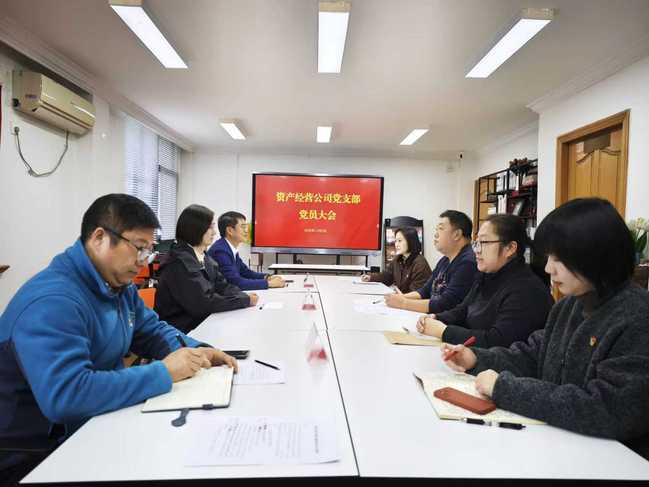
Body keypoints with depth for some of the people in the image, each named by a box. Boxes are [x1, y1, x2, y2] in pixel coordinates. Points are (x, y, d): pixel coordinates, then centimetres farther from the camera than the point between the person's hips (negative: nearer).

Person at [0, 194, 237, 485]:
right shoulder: (52, 301, -27)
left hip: (97, 425, 8)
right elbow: (64, 395, -37)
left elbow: (152, 330, 11)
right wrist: (163, 372, -31)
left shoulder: (118, 284, 2)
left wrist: (193, 352, -8)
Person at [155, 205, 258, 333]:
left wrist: (246, 296, -13)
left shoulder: (204, 257, 8)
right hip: (181, 330, -8)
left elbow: (222, 286, 6)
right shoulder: (179, 262, -20)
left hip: (201, 322, 8)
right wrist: (245, 301, -19)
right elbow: (203, 303, -24)